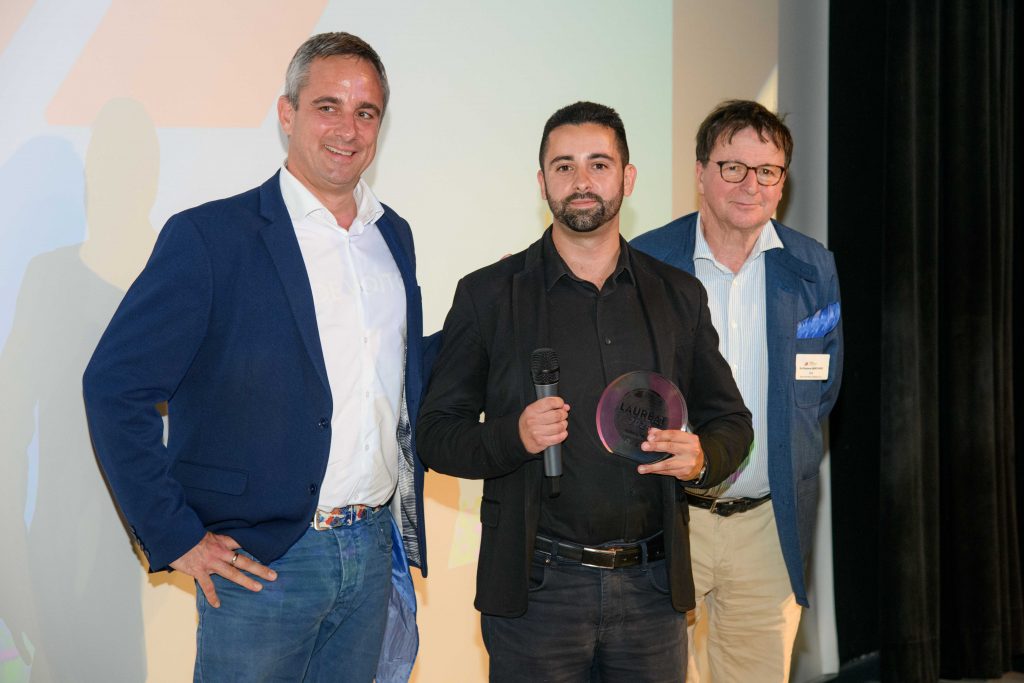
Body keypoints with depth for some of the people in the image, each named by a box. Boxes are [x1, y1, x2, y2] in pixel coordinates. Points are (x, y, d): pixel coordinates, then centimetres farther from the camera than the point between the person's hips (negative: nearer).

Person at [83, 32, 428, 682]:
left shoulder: (394, 236, 9)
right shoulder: (208, 236, -10)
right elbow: (115, 384, -12)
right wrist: (175, 537, -13)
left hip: (373, 552, 6)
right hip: (263, 561, -5)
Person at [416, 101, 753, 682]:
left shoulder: (679, 295, 9)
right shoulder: (489, 295, 1)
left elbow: (731, 421, 14)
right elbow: (436, 434, 0)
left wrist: (702, 456, -8)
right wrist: (513, 437, -19)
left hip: (653, 588, 3)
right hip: (536, 588, -2)